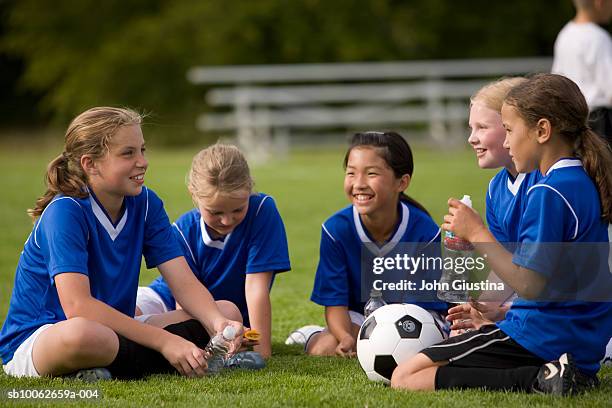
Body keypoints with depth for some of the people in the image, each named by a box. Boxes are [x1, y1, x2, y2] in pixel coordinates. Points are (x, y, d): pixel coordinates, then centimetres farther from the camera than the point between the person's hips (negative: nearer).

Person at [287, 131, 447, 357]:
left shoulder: (424, 231, -20)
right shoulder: (337, 229, -17)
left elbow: (429, 304, -16)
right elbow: (335, 303, -14)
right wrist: (345, 337, -36)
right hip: (358, 317, 1)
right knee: (324, 350, -26)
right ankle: (313, 336, 14)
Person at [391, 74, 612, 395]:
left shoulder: (549, 193, -18)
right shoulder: (585, 183, 13)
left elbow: (530, 284, -23)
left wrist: (477, 234, -14)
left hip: (544, 338, -10)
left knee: (406, 378, -12)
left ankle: (538, 379, -18)